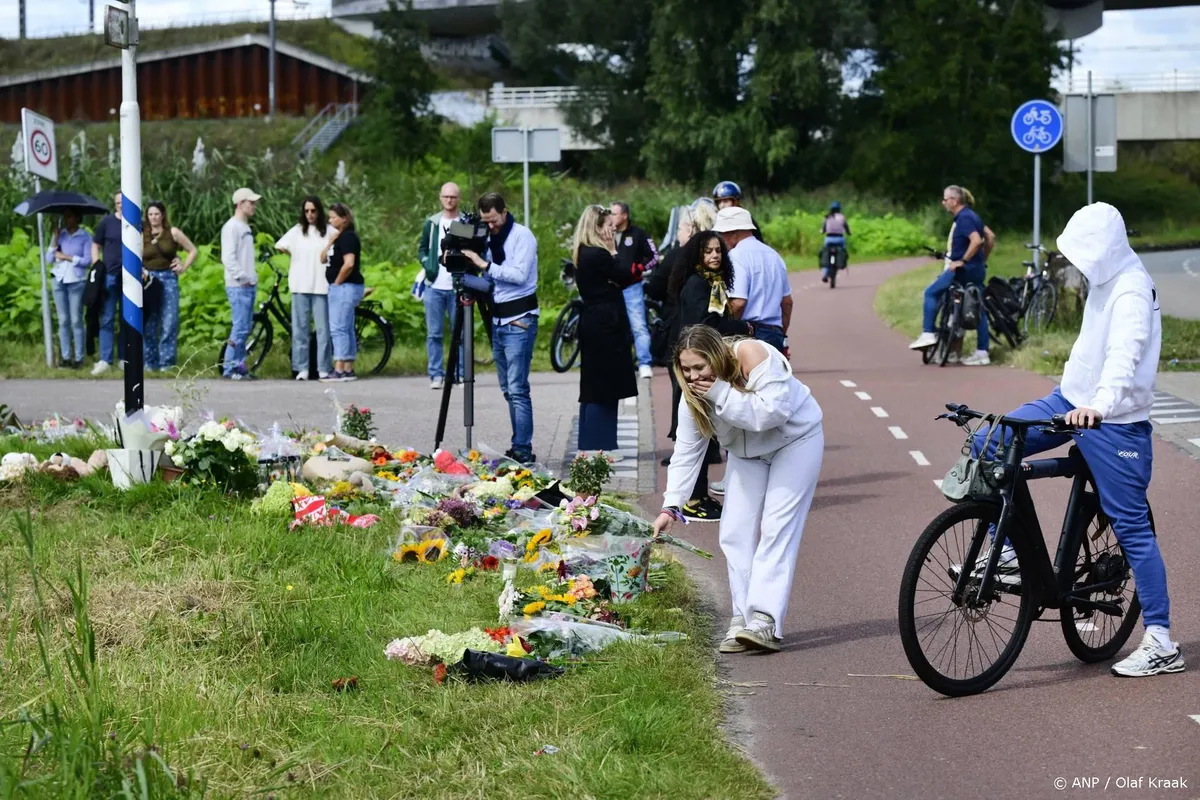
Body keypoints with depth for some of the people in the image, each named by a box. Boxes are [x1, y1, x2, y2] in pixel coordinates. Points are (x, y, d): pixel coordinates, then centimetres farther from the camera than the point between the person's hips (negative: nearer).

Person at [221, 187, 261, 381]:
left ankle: (239, 366, 15)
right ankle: (229, 369, -7)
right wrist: (242, 277, -18)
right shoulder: (231, 227, -9)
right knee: (240, 328, -11)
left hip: (249, 286, 9)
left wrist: (252, 277, 11)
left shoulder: (245, 227, 19)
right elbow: (228, 257, -17)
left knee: (244, 328, 10)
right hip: (238, 286, -9)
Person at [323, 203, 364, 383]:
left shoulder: (347, 237, -14)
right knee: (346, 329, 11)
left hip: (345, 287, -10)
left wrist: (337, 282, -15)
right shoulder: (341, 236, 17)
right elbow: (324, 259, 20)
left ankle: (339, 370, -10)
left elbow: (349, 264, -24)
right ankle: (348, 370, 14)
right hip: (342, 288, 10)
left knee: (338, 329, -10)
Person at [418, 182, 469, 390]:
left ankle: (461, 373, 7)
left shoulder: (468, 223, 1)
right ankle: (436, 375, 6)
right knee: (434, 334, 2)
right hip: (434, 286, 2)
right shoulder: (431, 223, 10)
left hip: (459, 286, -2)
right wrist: (427, 266, -2)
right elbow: (422, 249, 16)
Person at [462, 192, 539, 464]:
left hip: (519, 321, -8)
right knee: (508, 390, 9)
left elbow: (519, 275, -20)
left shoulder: (522, 236, -8)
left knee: (517, 390, -13)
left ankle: (523, 451, -13)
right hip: (498, 320, 8)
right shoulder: (490, 238, 13)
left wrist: (485, 265, -19)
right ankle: (519, 448, 14)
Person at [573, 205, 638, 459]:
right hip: (606, 325, -10)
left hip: (593, 323, 10)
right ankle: (596, 447, -2)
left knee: (594, 386, 14)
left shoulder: (584, 255, 12)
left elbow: (615, 281, 10)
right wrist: (614, 251, -4)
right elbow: (626, 278, -10)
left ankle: (590, 446, 19)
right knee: (604, 387, -4)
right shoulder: (599, 255, -17)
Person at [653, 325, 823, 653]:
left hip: (795, 440, -6)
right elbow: (686, 453, -16)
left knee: (776, 528, -16)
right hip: (747, 453, 6)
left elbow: (773, 412, -41)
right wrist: (671, 506, -24)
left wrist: (722, 394, -41)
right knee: (736, 533, -3)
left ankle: (766, 623, -23)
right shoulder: (693, 394, -16)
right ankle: (743, 620, 2)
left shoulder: (752, 355, -32)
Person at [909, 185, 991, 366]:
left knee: (931, 293, -3)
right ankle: (982, 353, 10)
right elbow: (990, 237, 21)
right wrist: (983, 260, 21)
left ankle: (927, 334, -6)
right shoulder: (969, 216, 15)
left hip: (964, 270, -10)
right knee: (978, 310, 8)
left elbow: (976, 240, -27)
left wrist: (963, 261, -21)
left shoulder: (964, 218, -14)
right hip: (977, 270, 10)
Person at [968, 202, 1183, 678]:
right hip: (1072, 400, 9)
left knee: (1131, 527, -4)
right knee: (987, 447, -3)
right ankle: (1007, 551, 8)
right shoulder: (1106, 281, 9)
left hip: (1112, 423, -9)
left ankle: (1161, 644, 3)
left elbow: (1126, 353, -37)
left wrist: (1100, 403, -53)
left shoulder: (1131, 292, -20)